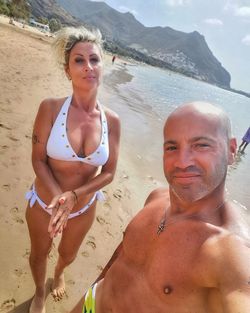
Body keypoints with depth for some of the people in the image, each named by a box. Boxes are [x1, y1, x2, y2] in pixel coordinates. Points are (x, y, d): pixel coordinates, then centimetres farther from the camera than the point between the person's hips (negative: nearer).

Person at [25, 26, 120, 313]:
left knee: (68, 254, 30)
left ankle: (58, 274, 69)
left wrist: (74, 196, -23)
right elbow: (38, 160, -15)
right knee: (39, 254, 25)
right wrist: (58, 198, -28)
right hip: (44, 202, -1)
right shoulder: (51, 108, -20)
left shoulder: (111, 120, -14)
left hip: (84, 207, 2)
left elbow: (109, 172, -11)